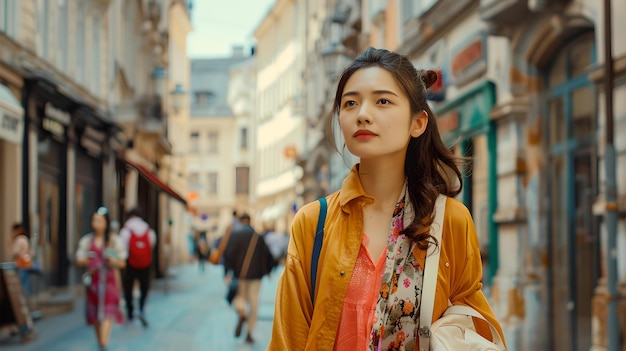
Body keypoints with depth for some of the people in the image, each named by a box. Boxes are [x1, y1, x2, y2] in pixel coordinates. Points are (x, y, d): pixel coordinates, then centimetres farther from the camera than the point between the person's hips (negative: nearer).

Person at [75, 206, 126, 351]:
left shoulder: (114, 240, 2)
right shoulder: (86, 240, 7)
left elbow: (122, 263, 5)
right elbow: (79, 260, 7)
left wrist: (113, 261, -17)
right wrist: (85, 261, -16)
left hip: (109, 280, -3)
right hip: (93, 280, 3)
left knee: (106, 313, -13)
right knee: (95, 315, 7)